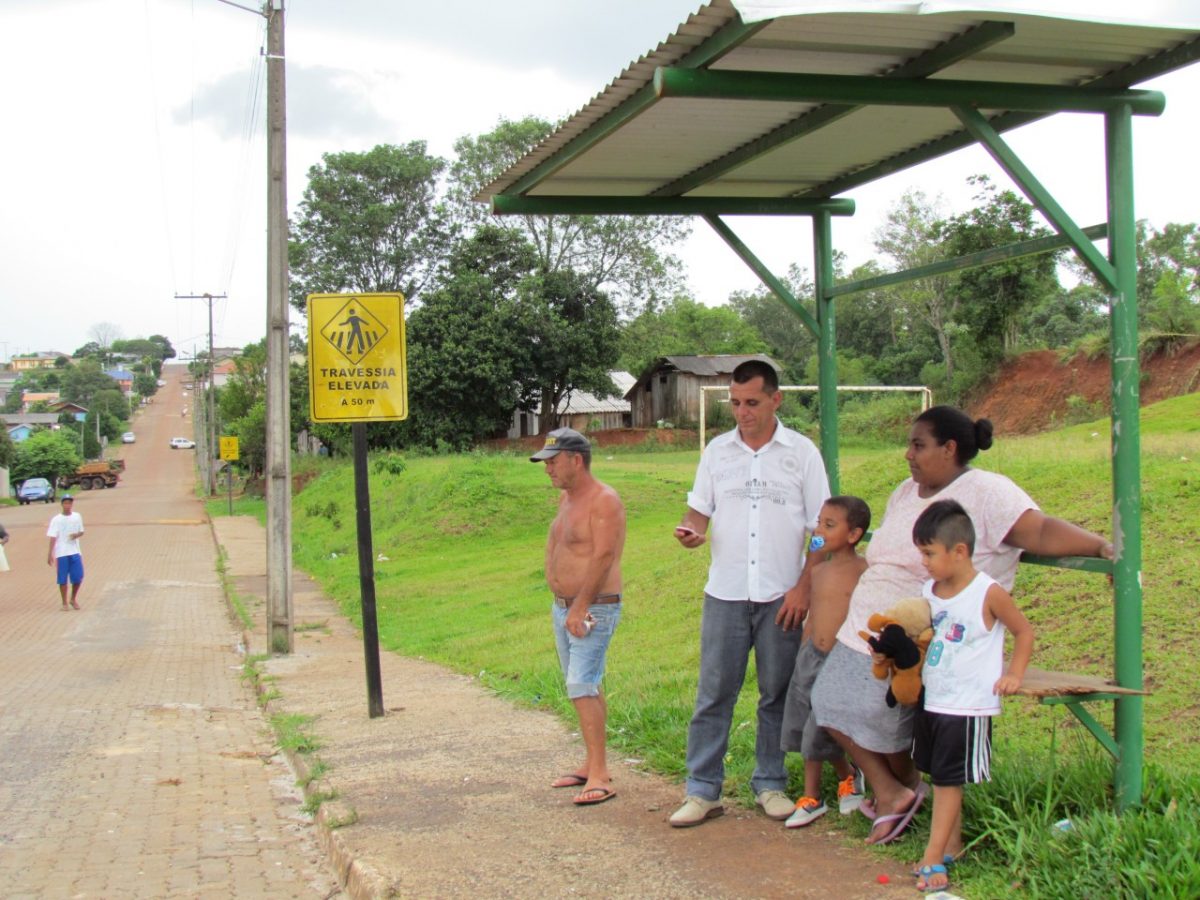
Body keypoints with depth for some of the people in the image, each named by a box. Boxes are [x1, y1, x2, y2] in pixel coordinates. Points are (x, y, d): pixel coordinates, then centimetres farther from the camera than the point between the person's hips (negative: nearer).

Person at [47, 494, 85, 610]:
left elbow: (81, 531, 16)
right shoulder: (56, 520, -4)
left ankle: (74, 599, 24)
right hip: (61, 553, -3)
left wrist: (77, 535, -8)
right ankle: (64, 603, 12)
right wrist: (50, 554, -12)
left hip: (75, 552, 3)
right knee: (63, 579, 1)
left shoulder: (77, 517, 7)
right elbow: (53, 537, -7)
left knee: (78, 577, 2)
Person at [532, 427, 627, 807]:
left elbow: (603, 556, -22)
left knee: (582, 685, -15)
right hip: (563, 606, 9)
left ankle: (599, 776, -14)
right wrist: (554, 582, 10)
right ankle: (592, 764, 22)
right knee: (585, 686, 14)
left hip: (594, 608, -9)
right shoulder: (565, 498, 13)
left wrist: (580, 607, -22)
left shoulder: (604, 500, -15)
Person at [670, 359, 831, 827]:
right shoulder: (718, 450, 8)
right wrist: (692, 530, -12)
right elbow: (699, 508, 12)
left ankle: (770, 784, 20)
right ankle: (702, 790, 8)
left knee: (777, 694, 8)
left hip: (782, 594, -1)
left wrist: (804, 588, -8)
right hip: (725, 592, 2)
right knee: (713, 694, 1)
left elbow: (821, 528, 1)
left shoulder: (801, 451, 1)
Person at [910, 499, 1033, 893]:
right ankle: (951, 844, 28)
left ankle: (932, 860, 4)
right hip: (931, 700, 6)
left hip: (968, 706, -6)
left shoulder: (989, 594, -14)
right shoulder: (929, 592, 3)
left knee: (948, 781, -2)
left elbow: (1024, 631, -2)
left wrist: (1014, 674, -10)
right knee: (939, 778, 14)